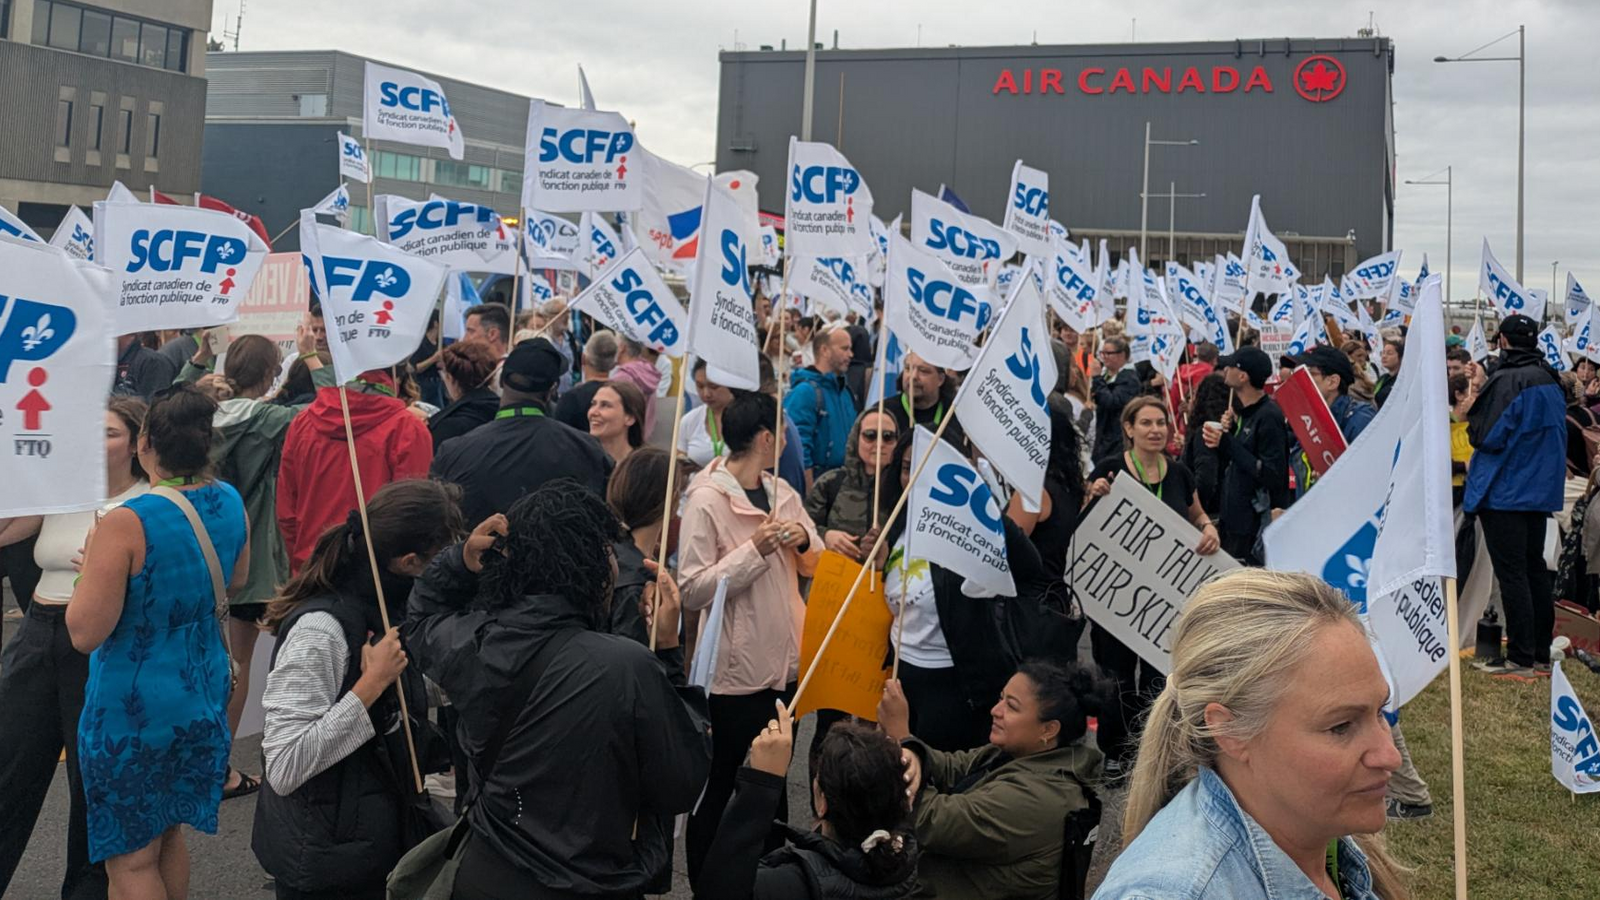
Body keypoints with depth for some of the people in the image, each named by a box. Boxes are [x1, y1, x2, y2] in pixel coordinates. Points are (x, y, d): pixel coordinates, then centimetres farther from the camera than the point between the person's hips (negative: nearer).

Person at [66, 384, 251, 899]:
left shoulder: (124, 525, -24)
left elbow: (85, 633, -21)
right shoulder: (231, 504, -3)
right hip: (203, 697, 7)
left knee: (131, 858, 8)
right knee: (167, 832, 25)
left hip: (133, 710, -7)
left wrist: (94, 566, -7)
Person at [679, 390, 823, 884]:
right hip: (736, 671, -7)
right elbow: (693, 591, -21)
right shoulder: (705, 500, -15)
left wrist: (804, 540, -9)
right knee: (721, 790, 8)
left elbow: (816, 564, 12)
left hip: (786, 662, 7)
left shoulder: (782, 492, 7)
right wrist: (755, 549, -26)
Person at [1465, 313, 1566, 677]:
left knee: (1511, 573, -4)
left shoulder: (1508, 381, -17)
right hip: (1541, 491, 8)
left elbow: (1487, 437, -20)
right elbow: (1558, 435, 18)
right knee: (1535, 569, 14)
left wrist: (1472, 419, -1)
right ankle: (1540, 653, 19)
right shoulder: (1551, 381, 9)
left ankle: (1520, 658, -2)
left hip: (1506, 492, -8)